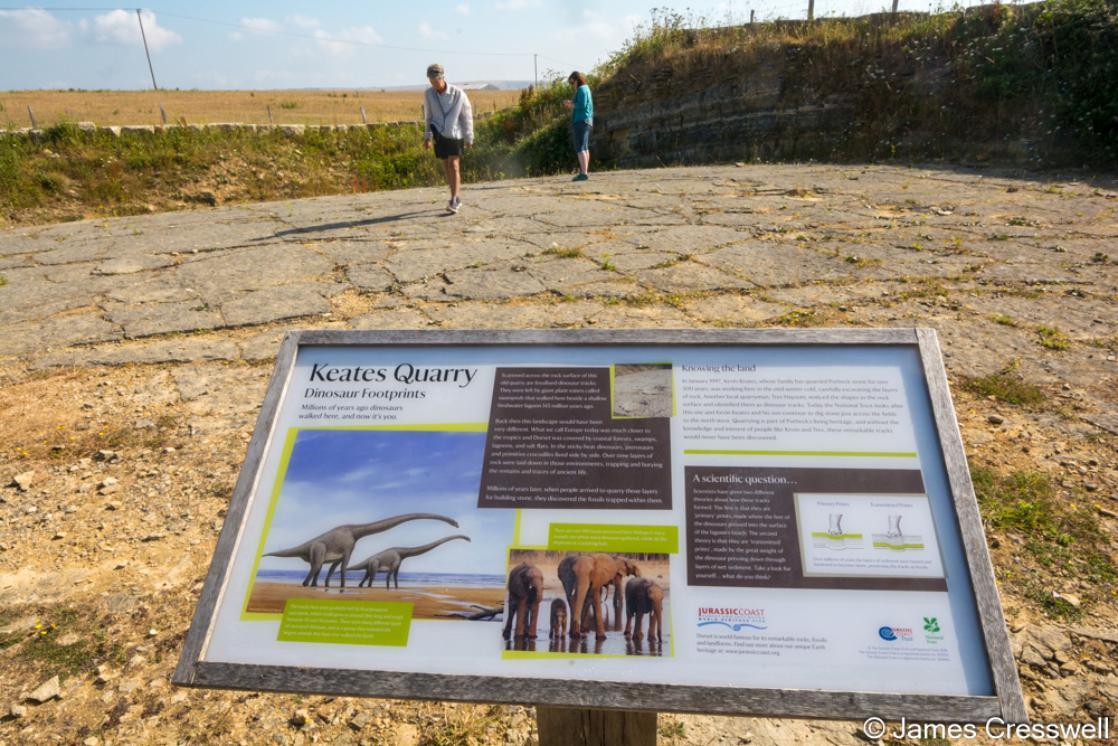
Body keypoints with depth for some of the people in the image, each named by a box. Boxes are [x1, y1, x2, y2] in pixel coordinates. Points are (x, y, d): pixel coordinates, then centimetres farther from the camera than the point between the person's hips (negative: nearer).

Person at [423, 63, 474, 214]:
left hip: (455, 135, -4)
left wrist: (469, 138, 0)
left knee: (454, 166, -14)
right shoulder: (428, 94, -3)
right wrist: (427, 137, 4)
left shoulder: (458, 93, -12)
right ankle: (457, 198, 23)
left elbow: (467, 115, -3)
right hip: (439, 135, 4)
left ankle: (453, 202, -16)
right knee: (446, 167, 9)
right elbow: (428, 116, 8)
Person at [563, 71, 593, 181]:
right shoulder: (586, 89, 19)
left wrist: (571, 104, -8)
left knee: (580, 148, -14)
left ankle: (583, 173, -21)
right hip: (586, 121, 11)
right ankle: (584, 172, 19)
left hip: (581, 121, -11)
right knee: (585, 148, 14)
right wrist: (572, 105, 14)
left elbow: (582, 105, -22)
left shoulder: (581, 89, -11)